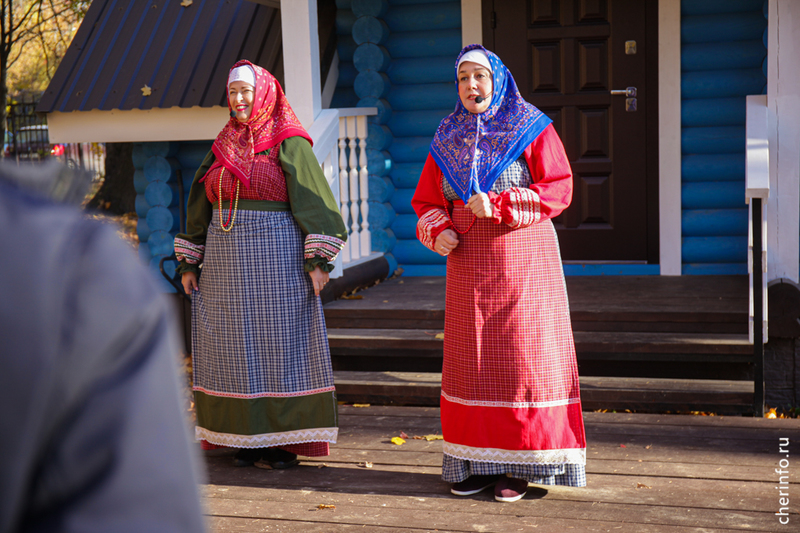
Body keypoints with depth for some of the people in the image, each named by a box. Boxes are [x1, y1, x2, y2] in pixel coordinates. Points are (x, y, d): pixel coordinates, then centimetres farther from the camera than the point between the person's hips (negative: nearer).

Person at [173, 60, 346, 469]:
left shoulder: (288, 142, -3)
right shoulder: (224, 145, 14)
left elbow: (312, 198, -8)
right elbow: (201, 203, 17)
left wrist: (318, 259, -16)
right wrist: (189, 262, 13)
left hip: (277, 258, -5)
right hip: (227, 262, 6)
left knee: (282, 343, -1)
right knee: (237, 348, 7)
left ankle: (286, 439, 6)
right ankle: (248, 438, 16)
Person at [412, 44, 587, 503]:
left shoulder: (531, 129, -1)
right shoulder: (449, 138, 12)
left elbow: (558, 190, -9)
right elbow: (427, 200, 13)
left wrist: (499, 205, -19)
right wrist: (439, 233, -8)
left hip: (523, 259, -4)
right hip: (468, 264, 4)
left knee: (523, 357, -4)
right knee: (471, 359, 4)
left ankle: (520, 464, 3)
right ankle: (479, 462, 11)